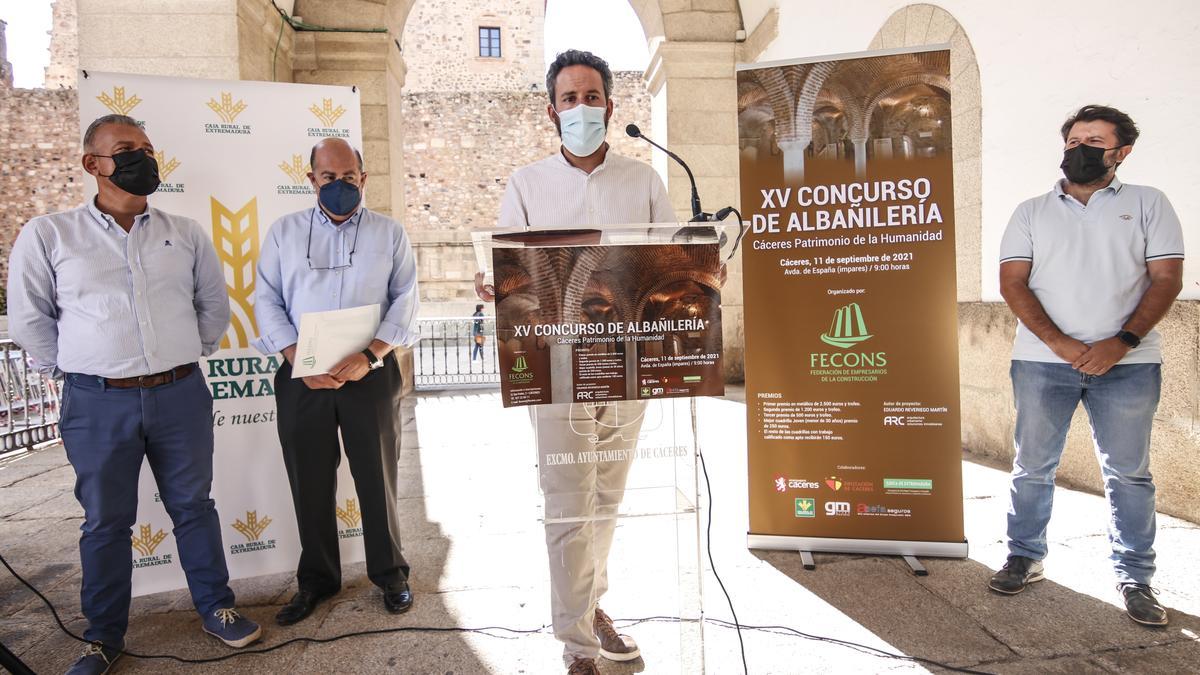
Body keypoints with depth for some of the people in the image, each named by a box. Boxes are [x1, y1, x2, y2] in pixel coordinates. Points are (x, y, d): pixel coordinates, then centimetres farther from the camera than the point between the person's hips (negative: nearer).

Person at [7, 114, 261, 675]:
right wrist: (71, 370, 4)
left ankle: (216, 609, 27)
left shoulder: (186, 234, 7)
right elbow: (29, 319, 6)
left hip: (181, 396, 2)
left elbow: (214, 304, 16)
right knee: (105, 521, 10)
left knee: (194, 507, 12)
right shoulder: (47, 235, 0)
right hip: (98, 403, -1)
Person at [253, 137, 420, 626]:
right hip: (302, 378, 2)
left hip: (371, 374, -1)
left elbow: (405, 300, -1)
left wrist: (370, 356, -15)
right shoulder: (284, 231, 10)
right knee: (310, 484, 11)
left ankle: (390, 574, 24)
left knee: (378, 479, 7)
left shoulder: (389, 233, 6)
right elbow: (267, 299, 5)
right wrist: (300, 361, -10)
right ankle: (316, 580, 28)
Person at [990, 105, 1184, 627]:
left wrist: (1121, 343, -13)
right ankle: (1025, 558, 20)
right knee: (1032, 466, 7)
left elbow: (1167, 280, 1)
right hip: (1042, 360, 1)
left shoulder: (1148, 204, 9)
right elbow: (1012, 282, 1)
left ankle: (1135, 578, 18)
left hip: (1127, 363, 0)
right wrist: (1060, 343, -12)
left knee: (1129, 472, 6)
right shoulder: (1032, 212, 10)